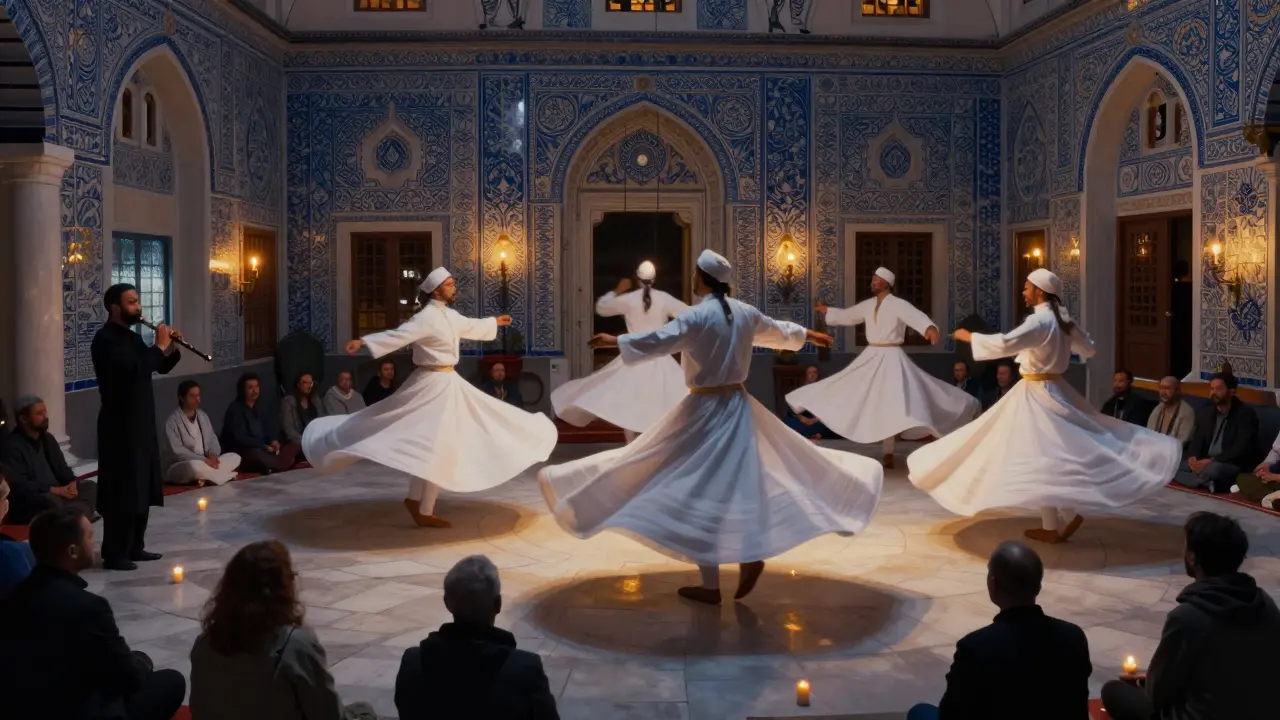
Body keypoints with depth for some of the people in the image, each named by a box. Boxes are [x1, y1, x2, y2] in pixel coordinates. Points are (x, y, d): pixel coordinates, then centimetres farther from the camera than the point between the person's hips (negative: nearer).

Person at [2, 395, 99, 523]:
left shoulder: (47, 439, 15)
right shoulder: (10, 445, -10)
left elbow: (62, 468, 16)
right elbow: (17, 485, -19)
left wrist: (72, 483, -7)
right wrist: (52, 489, -26)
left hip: (55, 494, 8)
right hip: (27, 503, -8)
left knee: (90, 487, -13)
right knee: (51, 500, -38)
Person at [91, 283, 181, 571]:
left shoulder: (132, 336, 15)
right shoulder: (106, 339, -14)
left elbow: (160, 368, 20)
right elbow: (132, 370, -29)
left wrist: (172, 348, 3)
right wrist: (159, 346, -20)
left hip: (142, 423, 9)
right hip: (120, 426, -9)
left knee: (142, 489, 13)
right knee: (123, 491, -7)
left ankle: (135, 547, 22)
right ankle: (114, 554, -2)